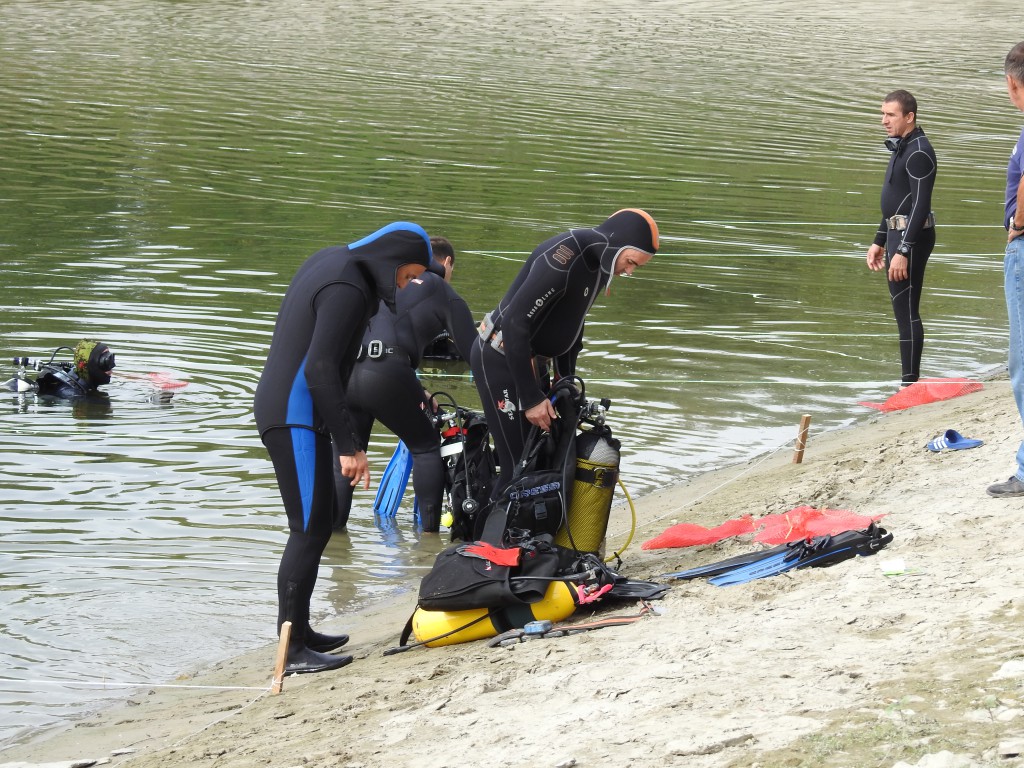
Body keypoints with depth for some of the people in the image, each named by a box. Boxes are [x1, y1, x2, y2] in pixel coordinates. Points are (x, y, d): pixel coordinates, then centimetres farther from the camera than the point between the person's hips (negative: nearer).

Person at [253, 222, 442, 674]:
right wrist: (349, 445, -24)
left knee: (316, 524, 17)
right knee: (310, 529, -10)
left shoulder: (332, 262, 13)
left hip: (284, 410, 11)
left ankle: (298, 631, 23)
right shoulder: (348, 289, -19)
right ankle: (293, 652, -10)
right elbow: (320, 369, -25)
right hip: (297, 418, -11)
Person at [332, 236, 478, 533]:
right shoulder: (447, 297, 14)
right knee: (426, 447, 15)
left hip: (344, 371, 5)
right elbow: (472, 353, 12)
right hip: (385, 377, -5)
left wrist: (416, 392, 42)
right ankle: (429, 531, 14)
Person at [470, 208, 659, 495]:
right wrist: (531, 398, -24)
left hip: (532, 361, 10)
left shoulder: (597, 264, 4)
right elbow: (515, 323, -28)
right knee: (519, 465, -11)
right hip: (502, 360, -10)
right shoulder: (564, 257, -26)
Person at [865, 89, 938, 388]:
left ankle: (910, 385, -11)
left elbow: (920, 205, -21)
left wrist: (903, 251, -25)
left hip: (912, 238, -11)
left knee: (907, 313, -11)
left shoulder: (919, 153, -15)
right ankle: (909, 384, 15)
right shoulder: (900, 148, 17)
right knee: (903, 313, 11)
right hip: (897, 236, 11)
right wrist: (879, 242, 25)